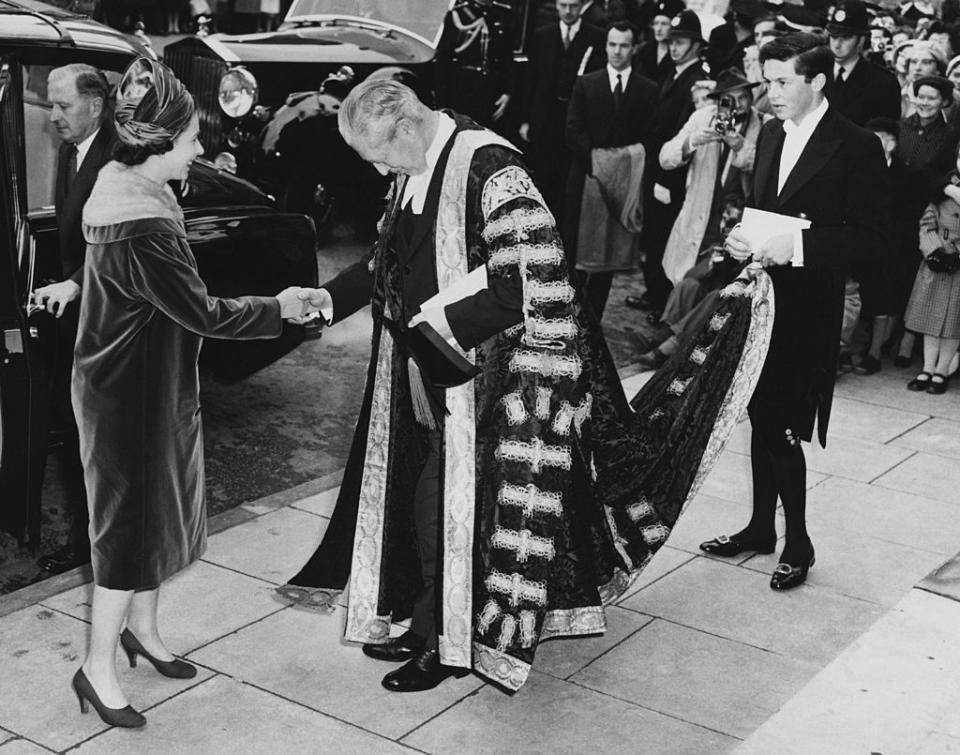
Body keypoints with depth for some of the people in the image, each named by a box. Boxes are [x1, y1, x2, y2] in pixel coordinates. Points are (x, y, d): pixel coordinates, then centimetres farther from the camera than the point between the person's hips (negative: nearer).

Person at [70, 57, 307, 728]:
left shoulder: (130, 192, 5)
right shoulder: (141, 229, -28)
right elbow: (202, 312, -24)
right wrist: (278, 308, -12)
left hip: (152, 384, 10)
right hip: (131, 395, -10)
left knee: (160, 510, 20)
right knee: (131, 520, 1)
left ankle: (142, 628, 38)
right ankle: (98, 667, 14)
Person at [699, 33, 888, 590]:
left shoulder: (857, 146, -10)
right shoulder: (771, 134, 11)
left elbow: (871, 232, -13)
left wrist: (797, 246, -22)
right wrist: (743, 237, -1)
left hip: (808, 308, -6)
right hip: (761, 297, 7)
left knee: (780, 429, -5)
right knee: (761, 420, 14)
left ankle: (798, 544, 11)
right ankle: (761, 528, 28)